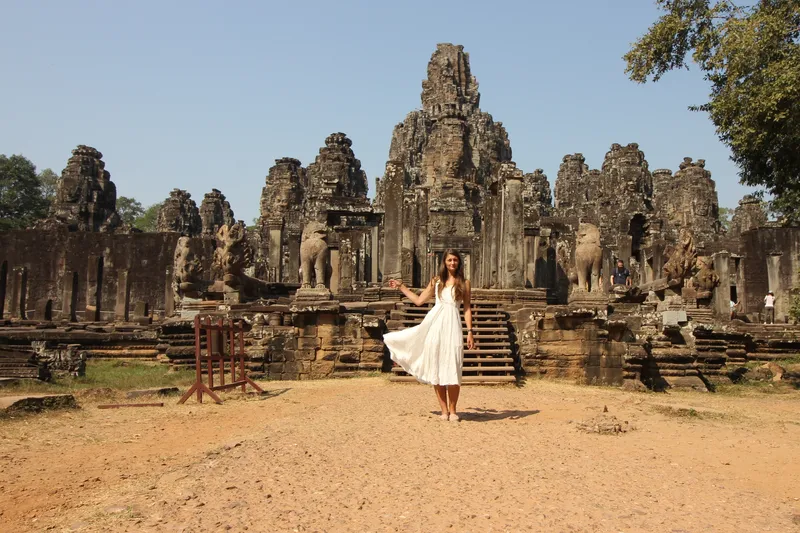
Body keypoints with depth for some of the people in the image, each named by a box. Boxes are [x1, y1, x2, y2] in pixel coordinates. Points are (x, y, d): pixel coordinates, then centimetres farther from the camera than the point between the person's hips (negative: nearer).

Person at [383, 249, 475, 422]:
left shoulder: (464, 283, 10)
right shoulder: (436, 281, 14)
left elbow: (467, 308, 8)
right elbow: (419, 300, 18)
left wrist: (470, 332, 0)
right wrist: (401, 287, 22)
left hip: (452, 325, -2)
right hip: (435, 324, 2)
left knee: (452, 369, -5)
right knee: (436, 369, 1)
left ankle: (453, 410, 7)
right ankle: (444, 410, 9)